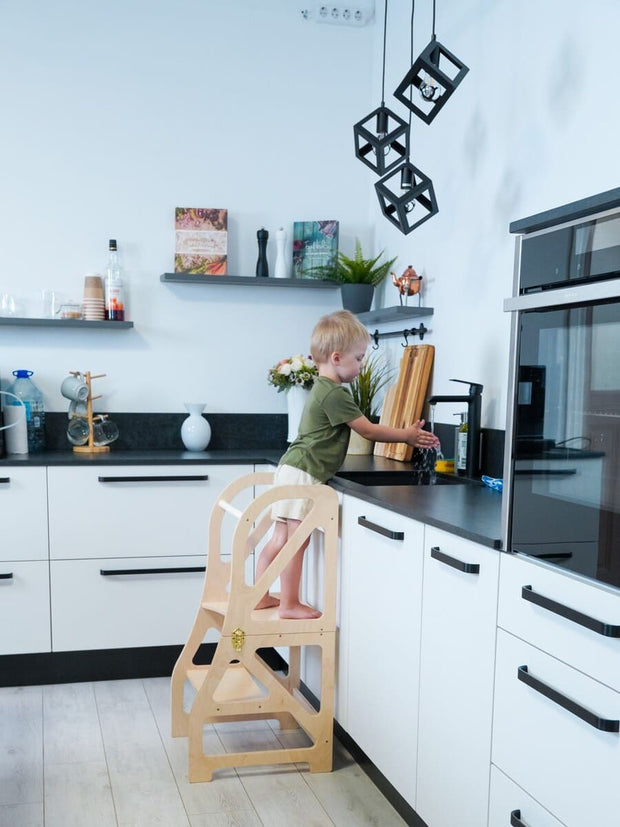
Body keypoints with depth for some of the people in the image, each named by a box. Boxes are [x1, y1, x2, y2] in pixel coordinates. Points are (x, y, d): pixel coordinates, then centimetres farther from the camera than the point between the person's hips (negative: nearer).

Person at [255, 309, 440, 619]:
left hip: (292, 470, 10)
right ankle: (289, 604, 5)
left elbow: (361, 430, 20)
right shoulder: (335, 394, -15)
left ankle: (260, 596, 19)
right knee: (297, 541, -3)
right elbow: (367, 431, -9)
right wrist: (407, 435, 1)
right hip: (304, 474, -10)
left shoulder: (323, 389, 18)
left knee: (280, 539, 13)